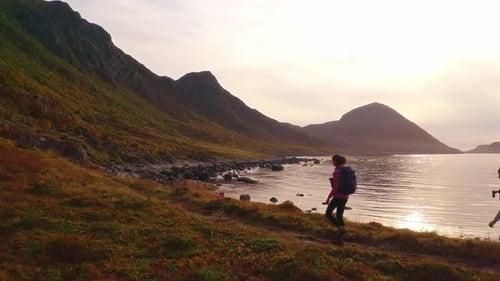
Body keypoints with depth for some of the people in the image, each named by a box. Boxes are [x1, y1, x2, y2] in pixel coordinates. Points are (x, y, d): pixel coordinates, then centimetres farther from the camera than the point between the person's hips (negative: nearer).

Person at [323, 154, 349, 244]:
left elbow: (335, 187, -22)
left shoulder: (336, 172, -18)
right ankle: (340, 239, 11)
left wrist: (328, 198, -14)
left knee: (328, 214, 8)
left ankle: (341, 229, -9)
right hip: (345, 196, 8)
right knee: (339, 215, 14)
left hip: (338, 196, -8)